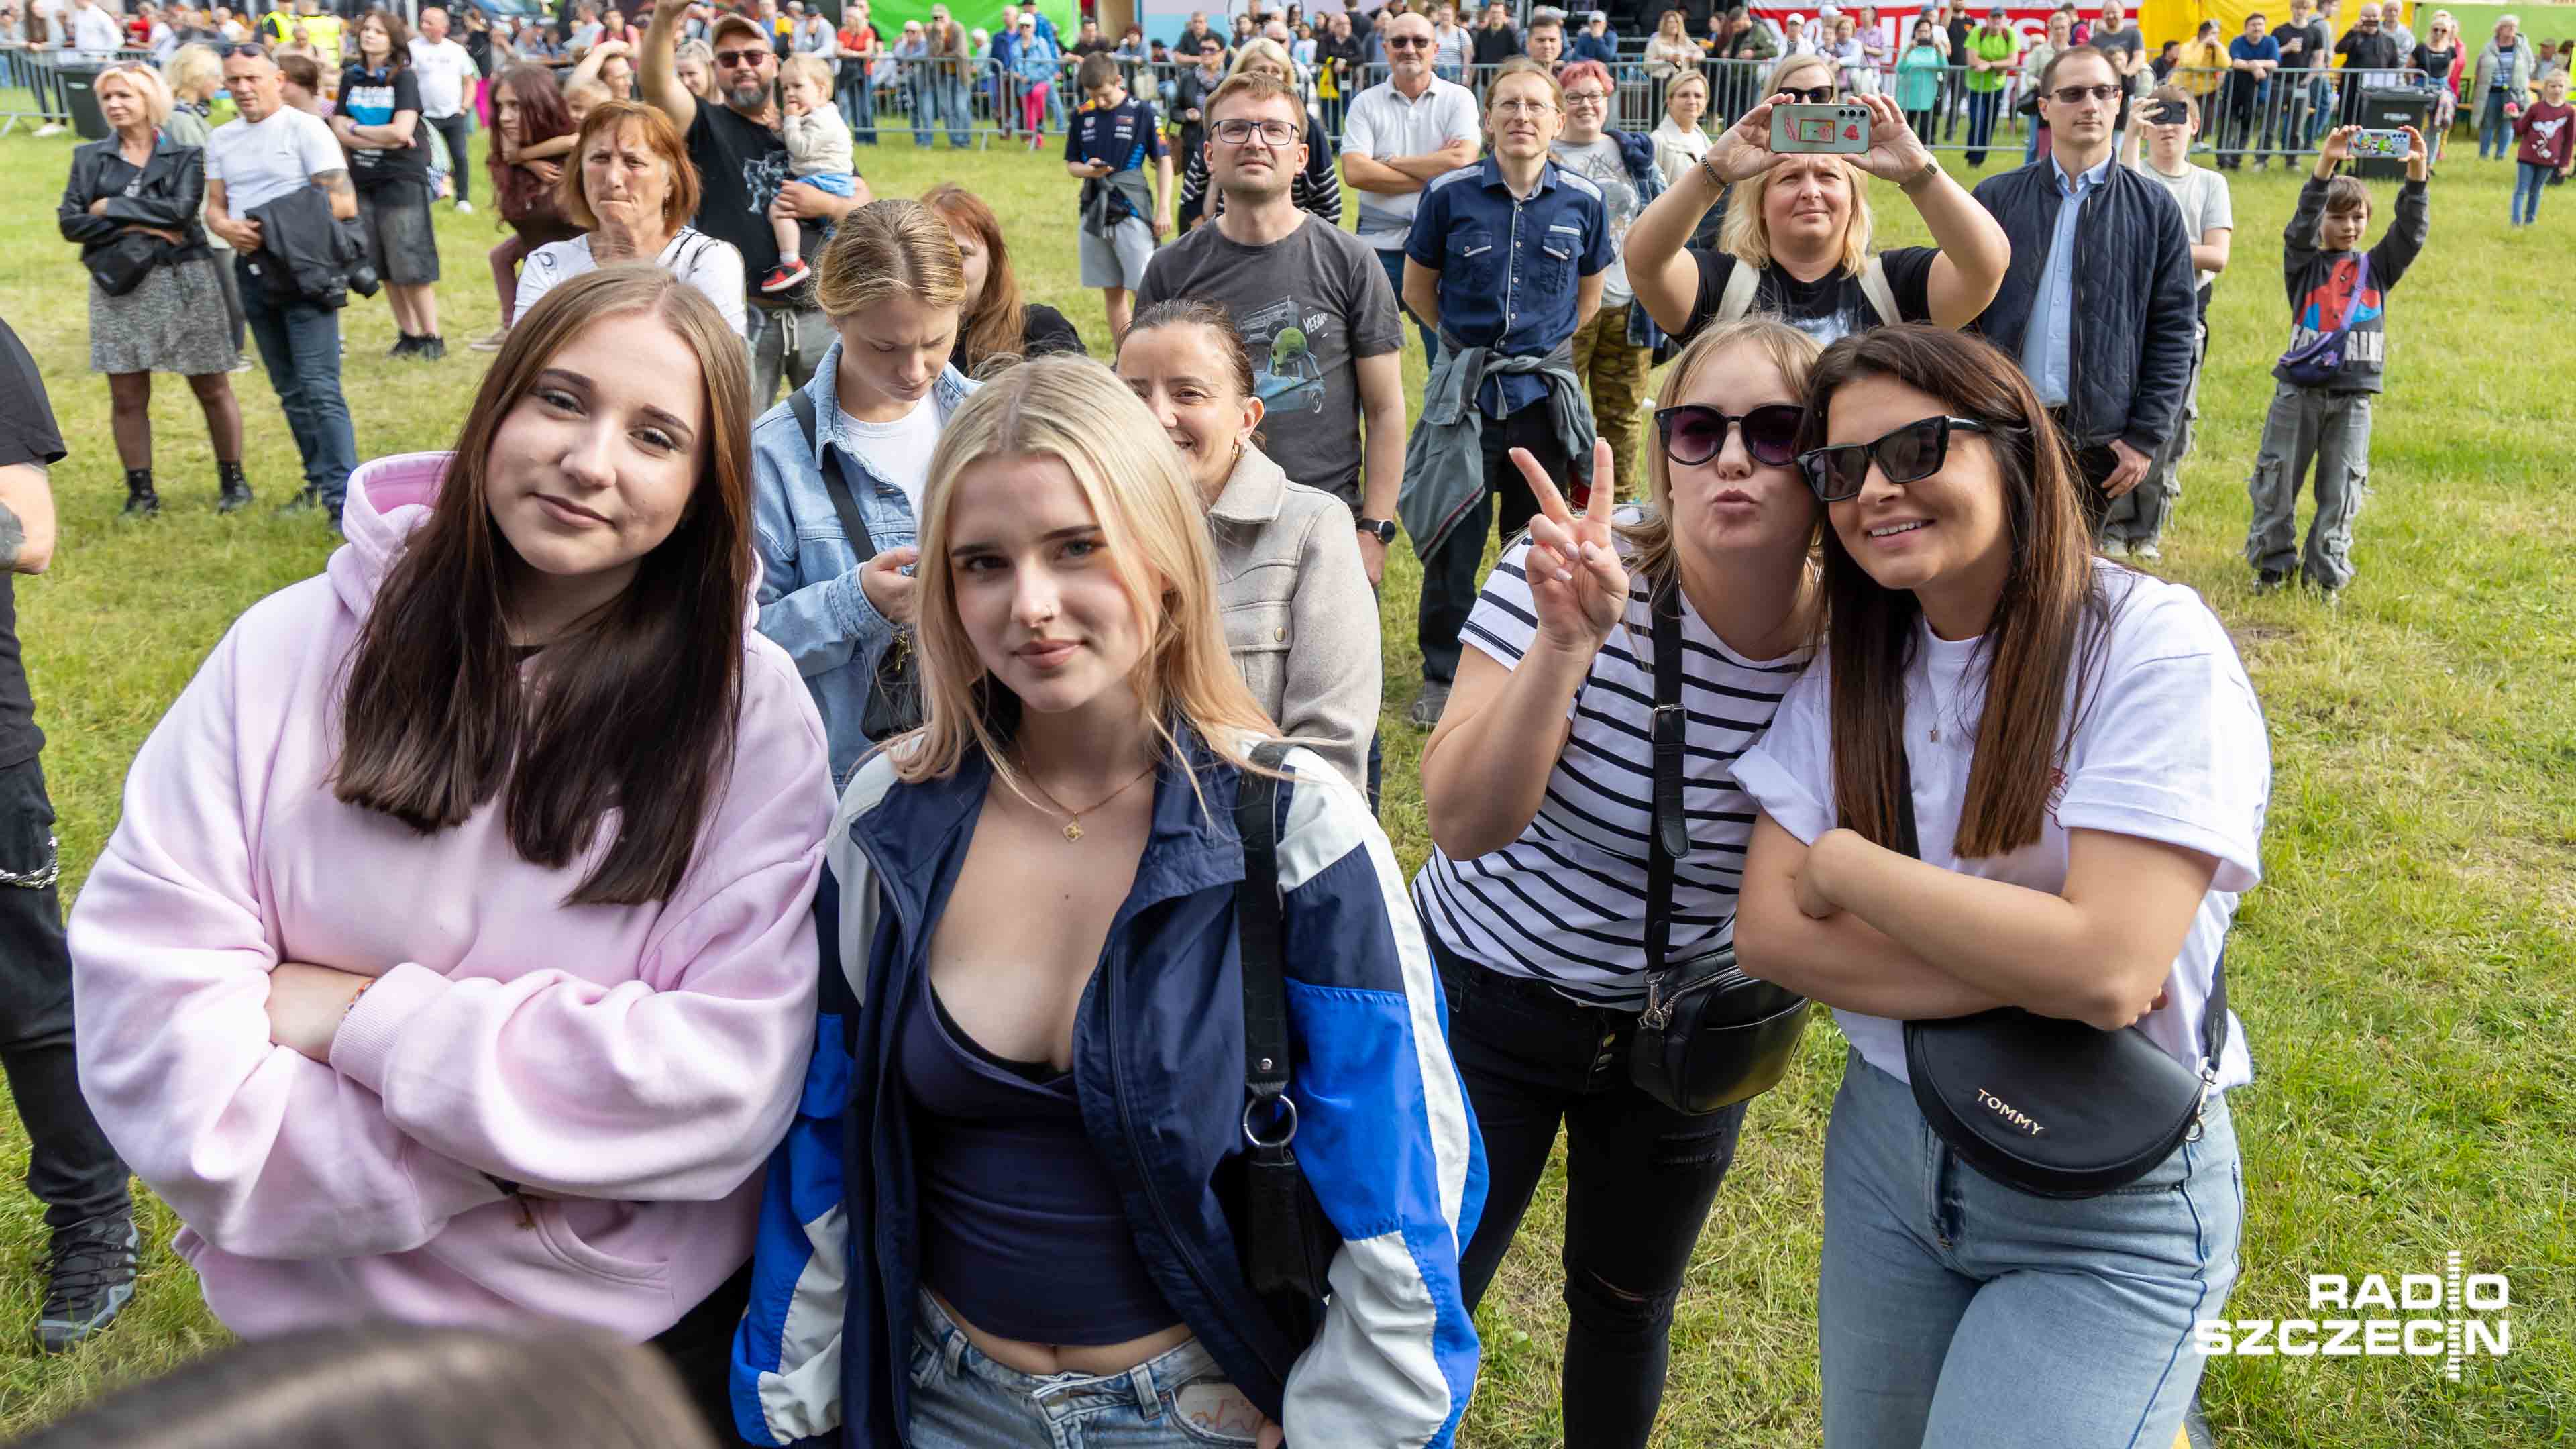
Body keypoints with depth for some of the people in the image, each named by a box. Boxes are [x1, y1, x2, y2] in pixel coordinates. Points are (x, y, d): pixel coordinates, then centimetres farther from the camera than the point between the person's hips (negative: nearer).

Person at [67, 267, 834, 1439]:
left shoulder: (751, 713, -15)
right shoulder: (290, 653, -9)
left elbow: (732, 1077, -22)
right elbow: (147, 1006, -14)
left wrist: (367, 1019, -21)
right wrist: (449, 1169, -22)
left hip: (650, 1339, -1)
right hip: (322, 1328, 2)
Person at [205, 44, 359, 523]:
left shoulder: (305, 128, -6)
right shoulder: (221, 139, 12)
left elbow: (343, 203, -13)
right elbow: (214, 206, 14)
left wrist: (276, 226, -18)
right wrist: (227, 228, -10)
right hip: (252, 270, 7)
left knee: (319, 387, -15)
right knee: (290, 390, 14)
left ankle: (345, 497, -17)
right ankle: (319, 479, 25)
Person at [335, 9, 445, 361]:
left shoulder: (404, 78, -5)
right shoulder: (351, 77, 9)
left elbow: (401, 132, -16)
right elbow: (339, 130, 0)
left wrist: (356, 129, -5)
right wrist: (383, 138, -13)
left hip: (402, 180, -5)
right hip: (363, 182, 5)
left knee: (411, 266, -6)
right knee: (385, 269, 7)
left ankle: (432, 338, 3)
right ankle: (409, 336, 15)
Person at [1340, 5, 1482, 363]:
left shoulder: (1459, 98, 2)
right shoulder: (1366, 103, 3)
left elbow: (1463, 159, -15)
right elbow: (1355, 172, -11)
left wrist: (1390, 161, -10)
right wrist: (1435, 170, -11)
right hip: (1379, 244, 1)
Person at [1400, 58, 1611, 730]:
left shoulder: (1583, 201, -3)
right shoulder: (1450, 194, -7)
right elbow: (1418, 289, 7)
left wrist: (1541, 343, 12)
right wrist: (1474, 337, 10)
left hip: (1544, 390, 1)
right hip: (1465, 391, -1)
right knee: (1453, 539, 4)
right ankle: (1442, 676, 20)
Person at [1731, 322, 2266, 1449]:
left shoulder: (2153, 647, -17)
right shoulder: (1852, 672, -1)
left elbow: (2107, 970, -27)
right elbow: (1766, 933, -10)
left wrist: (1849, 866, -16)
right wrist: (2030, 971, -21)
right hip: (1888, 1140, 6)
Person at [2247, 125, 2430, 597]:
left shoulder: (2377, 267, 11)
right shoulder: (2304, 262, 3)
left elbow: (2412, 231, -2)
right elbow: (2302, 224, -14)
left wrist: (2417, 175, -16)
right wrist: (2326, 164, -27)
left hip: (2354, 397, 2)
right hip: (2299, 389, -2)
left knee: (2341, 490, 5)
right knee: (2278, 480, 5)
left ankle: (2325, 574, 15)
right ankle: (2272, 562, 19)